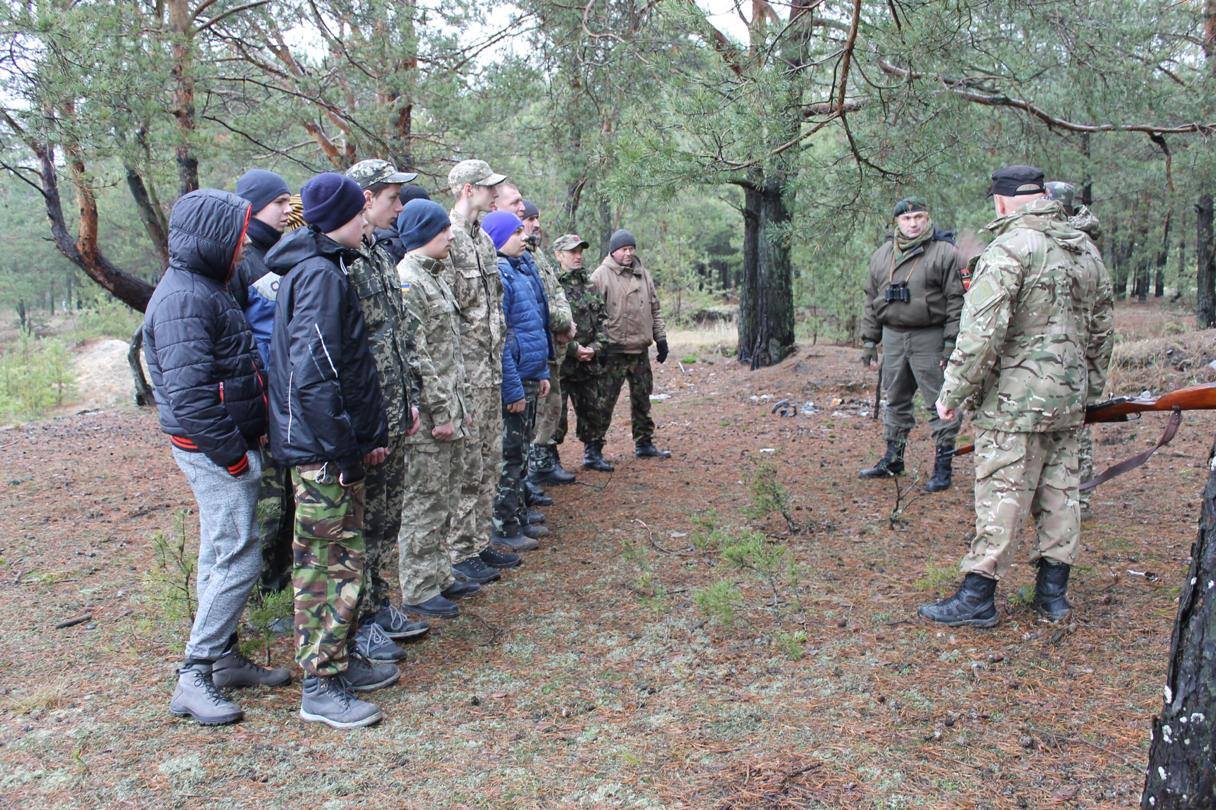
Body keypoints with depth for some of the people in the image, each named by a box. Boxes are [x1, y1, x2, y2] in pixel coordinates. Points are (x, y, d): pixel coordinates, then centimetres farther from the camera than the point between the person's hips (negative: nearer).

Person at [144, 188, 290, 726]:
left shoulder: (205, 289, 14)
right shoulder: (183, 298, -19)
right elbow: (189, 392, -25)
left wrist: (249, 438, 16)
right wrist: (234, 453, -20)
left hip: (221, 446, 10)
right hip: (213, 450, -10)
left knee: (221, 557, 16)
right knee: (237, 560, -7)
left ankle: (224, 658, 28)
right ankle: (193, 679, 2)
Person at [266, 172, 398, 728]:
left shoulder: (323, 269, 16)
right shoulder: (321, 274, -17)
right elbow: (314, 375, -24)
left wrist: (368, 436, 15)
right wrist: (345, 450, -20)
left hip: (332, 449, 10)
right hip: (322, 452, -10)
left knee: (342, 556, 18)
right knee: (332, 564, -2)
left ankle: (341, 660, 31)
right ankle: (321, 689, 8)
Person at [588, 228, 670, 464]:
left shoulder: (643, 274, 12)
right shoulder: (601, 276, -7)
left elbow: (654, 309, 18)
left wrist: (660, 338, 12)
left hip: (641, 350, 6)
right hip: (613, 351, -6)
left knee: (642, 399, 15)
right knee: (604, 402, -5)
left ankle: (644, 443, 28)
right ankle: (593, 449, 0)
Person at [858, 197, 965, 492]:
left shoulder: (945, 253, -6)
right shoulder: (882, 255, 11)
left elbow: (957, 300, -8)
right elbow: (871, 299, 16)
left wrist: (951, 342, -13)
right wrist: (869, 339, 13)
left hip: (930, 338, -5)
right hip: (893, 337, 6)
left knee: (940, 403, -2)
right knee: (896, 400, 15)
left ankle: (943, 465, 6)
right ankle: (893, 459, 27)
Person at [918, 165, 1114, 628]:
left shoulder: (1009, 250, -14)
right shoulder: (1085, 249, 13)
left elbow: (982, 332, -21)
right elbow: (1102, 329, 19)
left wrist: (953, 392, -13)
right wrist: (1089, 390, 27)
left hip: (1015, 403, -8)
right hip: (1068, 401, 8)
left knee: (1000, 498, -3)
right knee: (1059, 495, 13)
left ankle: (977, 598, 5)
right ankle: (1053, 594, 22)